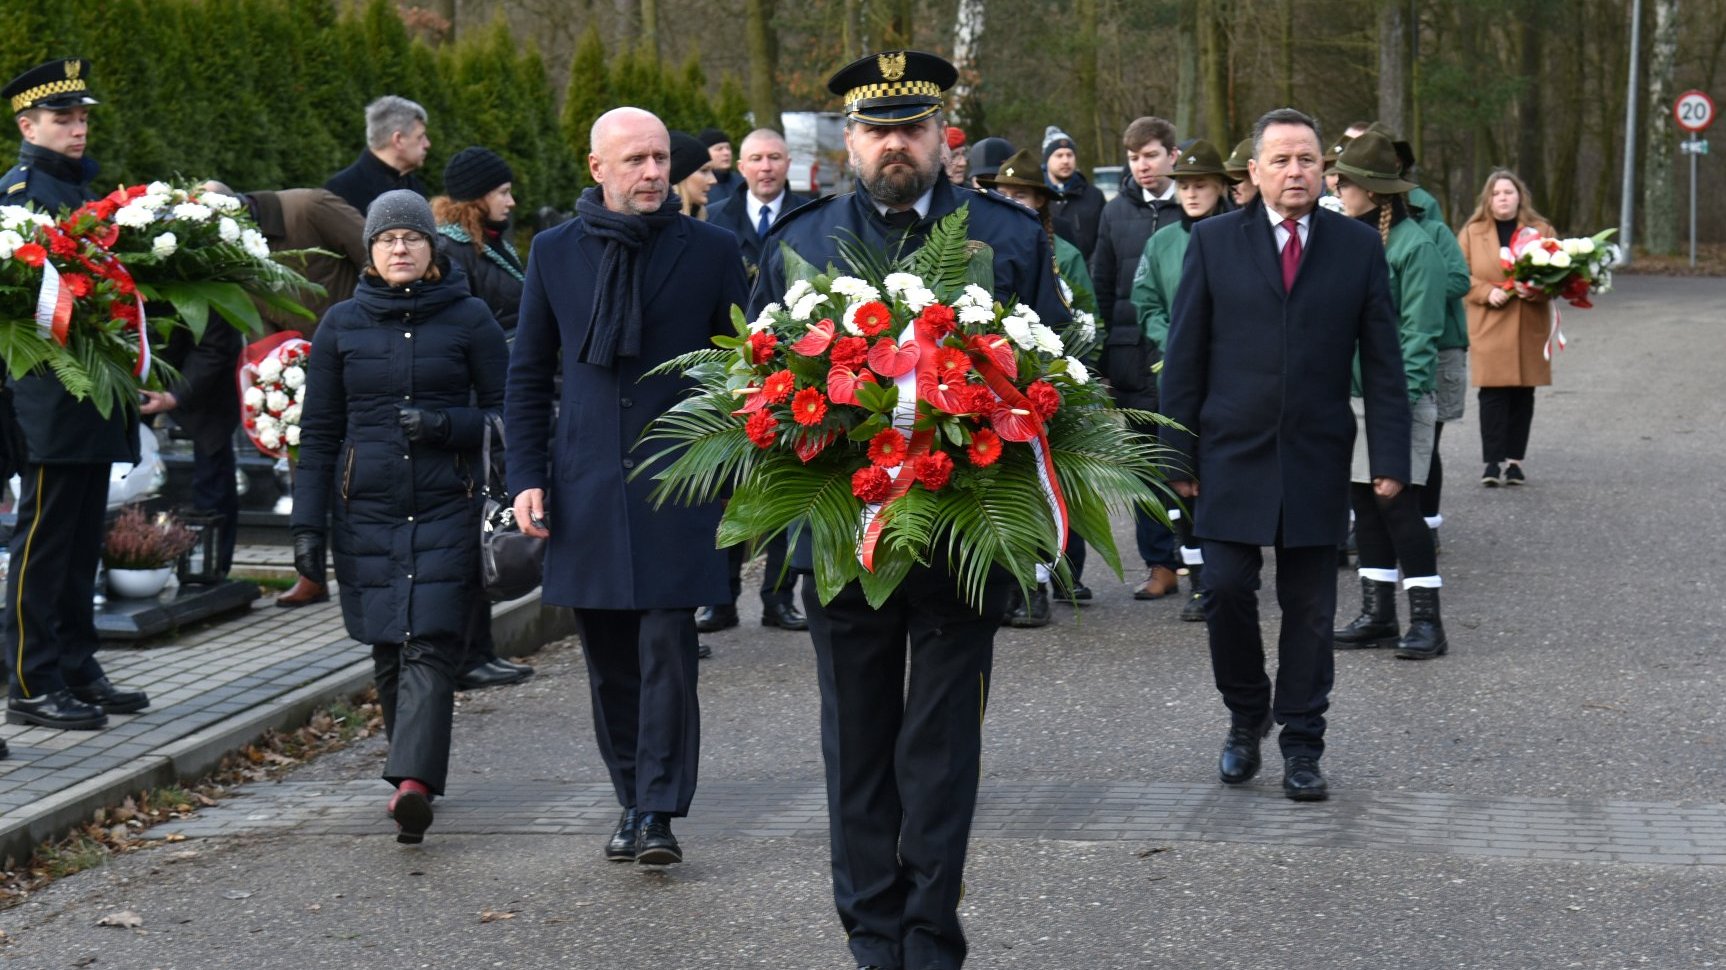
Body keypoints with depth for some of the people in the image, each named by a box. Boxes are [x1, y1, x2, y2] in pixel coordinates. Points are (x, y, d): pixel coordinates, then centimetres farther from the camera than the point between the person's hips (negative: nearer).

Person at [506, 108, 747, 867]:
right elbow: (528, 375, 12)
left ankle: (660, 812, -4)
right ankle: (632, 802, 20)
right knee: (609, 661, 8)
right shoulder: (555, 252, 7)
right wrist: (527, 476, 3)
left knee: (666, 650, -9)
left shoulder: (710, 250, 2)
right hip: (586, 486, 3)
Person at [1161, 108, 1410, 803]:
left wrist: (1389, 457, -3)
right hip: (1232, 455, 0)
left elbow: (1381, 360, 4)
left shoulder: (1359, 247, 3)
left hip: (1317, 459, 1)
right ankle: (1246, 718, 20)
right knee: (1226, 592, -3)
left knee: (1309, 609, 4)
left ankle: (1301, 746, 15)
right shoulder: (1214, 241, 2)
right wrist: (1178, 453, -3)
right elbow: (1185, 356, 2)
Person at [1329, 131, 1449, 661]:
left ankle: (1426, 619, -2)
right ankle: (1377, 614, 19)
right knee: (1364, 502, 11)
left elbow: (1418, 332, -13)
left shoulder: (1413, 245, -10)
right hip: (1348, 394, 8)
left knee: (1397, 503, -8)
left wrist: (1402, 395, -19)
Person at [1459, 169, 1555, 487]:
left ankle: (1514, 460, 12)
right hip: (1488, 326, -2)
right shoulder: (1472, 231, 6)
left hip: (1529, 327, 2)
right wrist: (1487, 293, -13)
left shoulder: (1542, 230, 8)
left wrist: (1536, 290, -12)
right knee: (1493, 393, -8)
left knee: (1523, 393, 4)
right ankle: (1492, 461, -7)